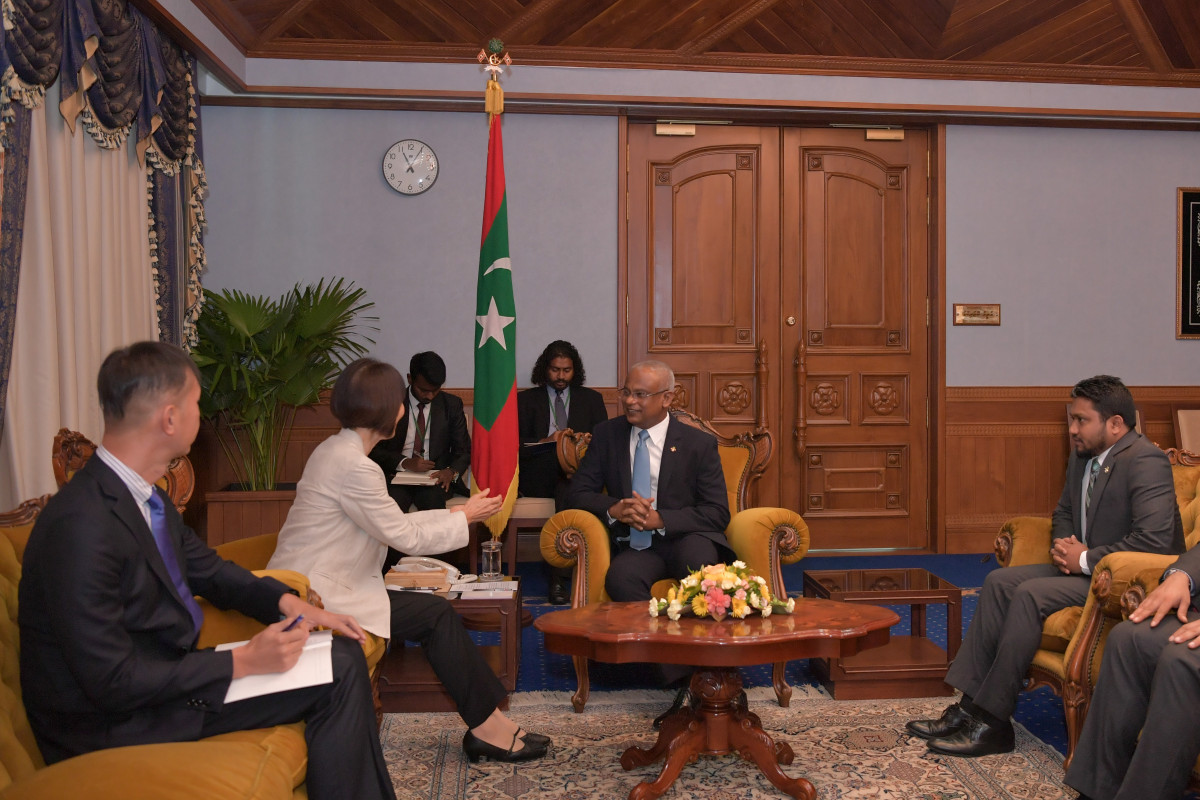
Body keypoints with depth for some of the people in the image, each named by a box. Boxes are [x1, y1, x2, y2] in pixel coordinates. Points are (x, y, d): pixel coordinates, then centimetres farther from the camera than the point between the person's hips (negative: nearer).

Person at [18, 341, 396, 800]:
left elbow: (208, 570, 14)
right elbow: (114, 683, -25)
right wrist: (243, 661, -20)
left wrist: (288, 602, -1)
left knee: (343, 656, 4)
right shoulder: (82, 525, -27)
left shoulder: (147, 497, 1)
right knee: (337, 677, -14)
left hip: (168, 672, 9)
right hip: (112, 726, -9)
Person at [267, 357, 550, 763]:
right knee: (436, 615, -9)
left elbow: (394, 523, 13)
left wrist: (454, 513, 11)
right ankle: (486, 726, 2)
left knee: (437, 612, 0)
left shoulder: (339, 450, 11)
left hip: (317, 586, 9)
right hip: (316, 598, -9)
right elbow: (404, 536, -15)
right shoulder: (351, 464, -21)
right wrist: (465, 517, -1)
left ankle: (489, 721, 0)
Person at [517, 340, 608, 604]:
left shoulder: (591, 399, 19)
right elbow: (517, 445, 6)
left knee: (569, 487, -35)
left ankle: (559, 577, -35)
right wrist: (547, 441, -12)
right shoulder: (526, 399, 16)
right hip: (538, 477, -1)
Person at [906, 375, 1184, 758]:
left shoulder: (1146, 461, -19)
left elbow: (1155, 539, -29)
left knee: (1030, 594, -26)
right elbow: (1064, 512, 23)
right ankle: (969, 707, -9)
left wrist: (1085, 558, -20)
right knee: (999, 581, -7)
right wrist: (1062, 546, 0)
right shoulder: (1081, 459, 10)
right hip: (1083, 565, 9)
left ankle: (993, 723, -18)